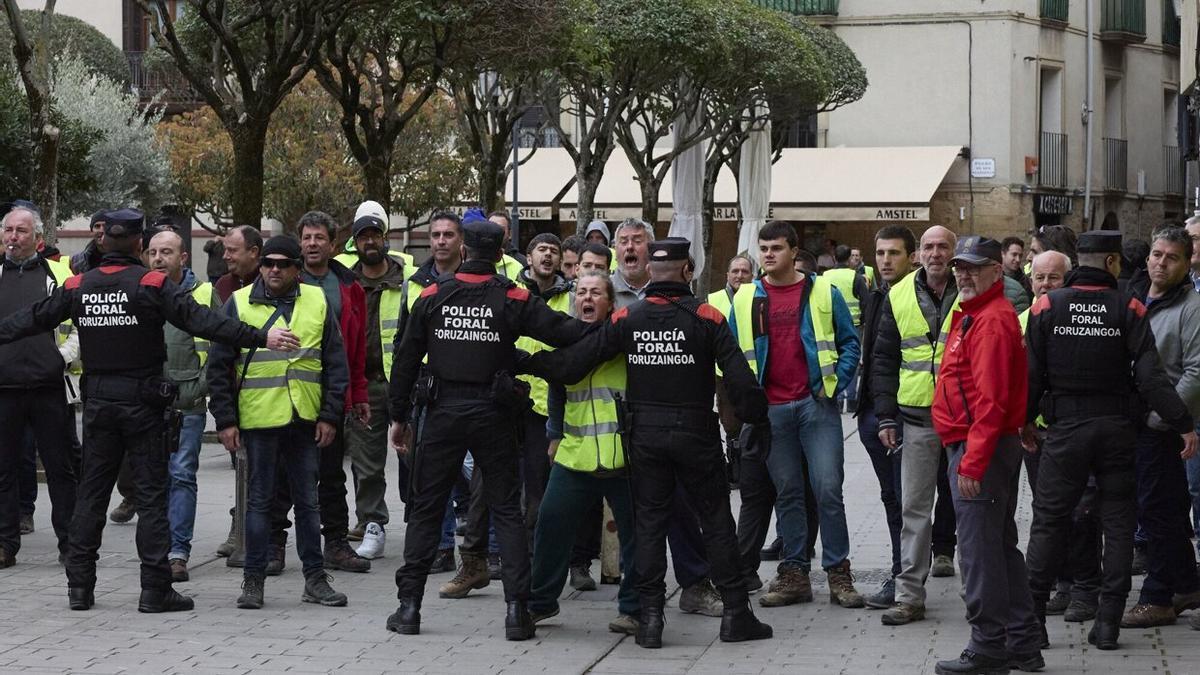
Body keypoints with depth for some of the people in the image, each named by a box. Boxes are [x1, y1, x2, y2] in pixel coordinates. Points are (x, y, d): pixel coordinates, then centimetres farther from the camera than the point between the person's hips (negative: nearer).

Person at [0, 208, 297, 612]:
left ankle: (79, 585, 13)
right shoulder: (151, 284, -10)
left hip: (97, 401, 4)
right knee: (151, 494, 0)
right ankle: (155, 589, -1)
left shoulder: (77, 287, 3)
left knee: (91, 491, 12)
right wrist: (260, 338, -20)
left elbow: (33, 319, 13)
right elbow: (200, 321, -18)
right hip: (142, 401, -4)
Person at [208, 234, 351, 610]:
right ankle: (253, 580, 10)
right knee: (260, 501, 3)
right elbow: (219, 366, 1)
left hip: (305, 420, 2)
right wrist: (225, 420, -4)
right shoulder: (239, 304, 1)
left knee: (307, 500, 10)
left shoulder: (317, 303, 7)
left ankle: (315, 579, 16)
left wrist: (330, 416, 1)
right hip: (258, 419, -2)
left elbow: (336, 364, 8)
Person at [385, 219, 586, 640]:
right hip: (492, 414, -1)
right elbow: (565, 332, -13)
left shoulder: (432, 296, 1)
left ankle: (408, 605, 9)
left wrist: (399, 417, 11)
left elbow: (405, 360, 4)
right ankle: (517, 609, -1)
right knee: (506, 509, 6)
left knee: (425, 508, 10)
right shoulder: (513, 299, -5)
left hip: (443, 413, 1)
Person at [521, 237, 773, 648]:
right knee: (716, 521, 7)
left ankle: (650, 616, 5)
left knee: (649, 522, 9)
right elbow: (740, 379, -11)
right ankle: (735, 613, 9)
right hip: (695, 433, -2)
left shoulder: (627, 319, -2)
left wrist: (522, 361, 11)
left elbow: (573, 362, -2)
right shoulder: (706, 318, -8)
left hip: (644, 435, 2)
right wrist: (759, 424, 2)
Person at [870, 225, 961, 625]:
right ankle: (909, 595, 2)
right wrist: (886, 416, 4)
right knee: (914, 507, 0)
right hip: (917, 417, 2)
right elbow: (883, 360, 10)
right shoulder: (899, 297, 6)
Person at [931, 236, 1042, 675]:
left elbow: (991, 400, -22)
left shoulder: (992, 321, -16)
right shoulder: (973, 315, 18)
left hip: (980, 449, -11)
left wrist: (972, 462, -24)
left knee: (979, 551, -6)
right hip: (986, 448, 11)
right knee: (1001, 547, 15)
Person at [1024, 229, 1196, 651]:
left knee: (1048, 521, 6)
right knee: (1118, 523, 8)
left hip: (1065, 428, 0)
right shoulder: (1129, 310, -5)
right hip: (1117, 428, 0)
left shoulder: (1047, 306, -3)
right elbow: (1150, 376, -10)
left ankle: (1032, 617, 3)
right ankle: (1108, 623, 6)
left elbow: (1031, 373, -2)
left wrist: (1025, 421, 11)